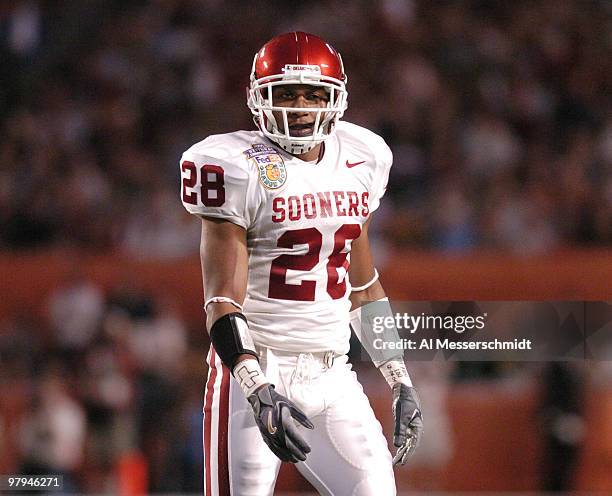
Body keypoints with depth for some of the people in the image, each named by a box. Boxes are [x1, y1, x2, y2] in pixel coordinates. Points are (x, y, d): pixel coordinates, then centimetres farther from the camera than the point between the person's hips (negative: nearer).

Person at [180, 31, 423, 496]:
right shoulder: (241, 170, -9)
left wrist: (402, 383, 16)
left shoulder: (359, 163, 9)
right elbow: (223, 302, -13)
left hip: (332, 377, 5)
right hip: (256, 372, -5)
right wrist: (260, 394, -26)